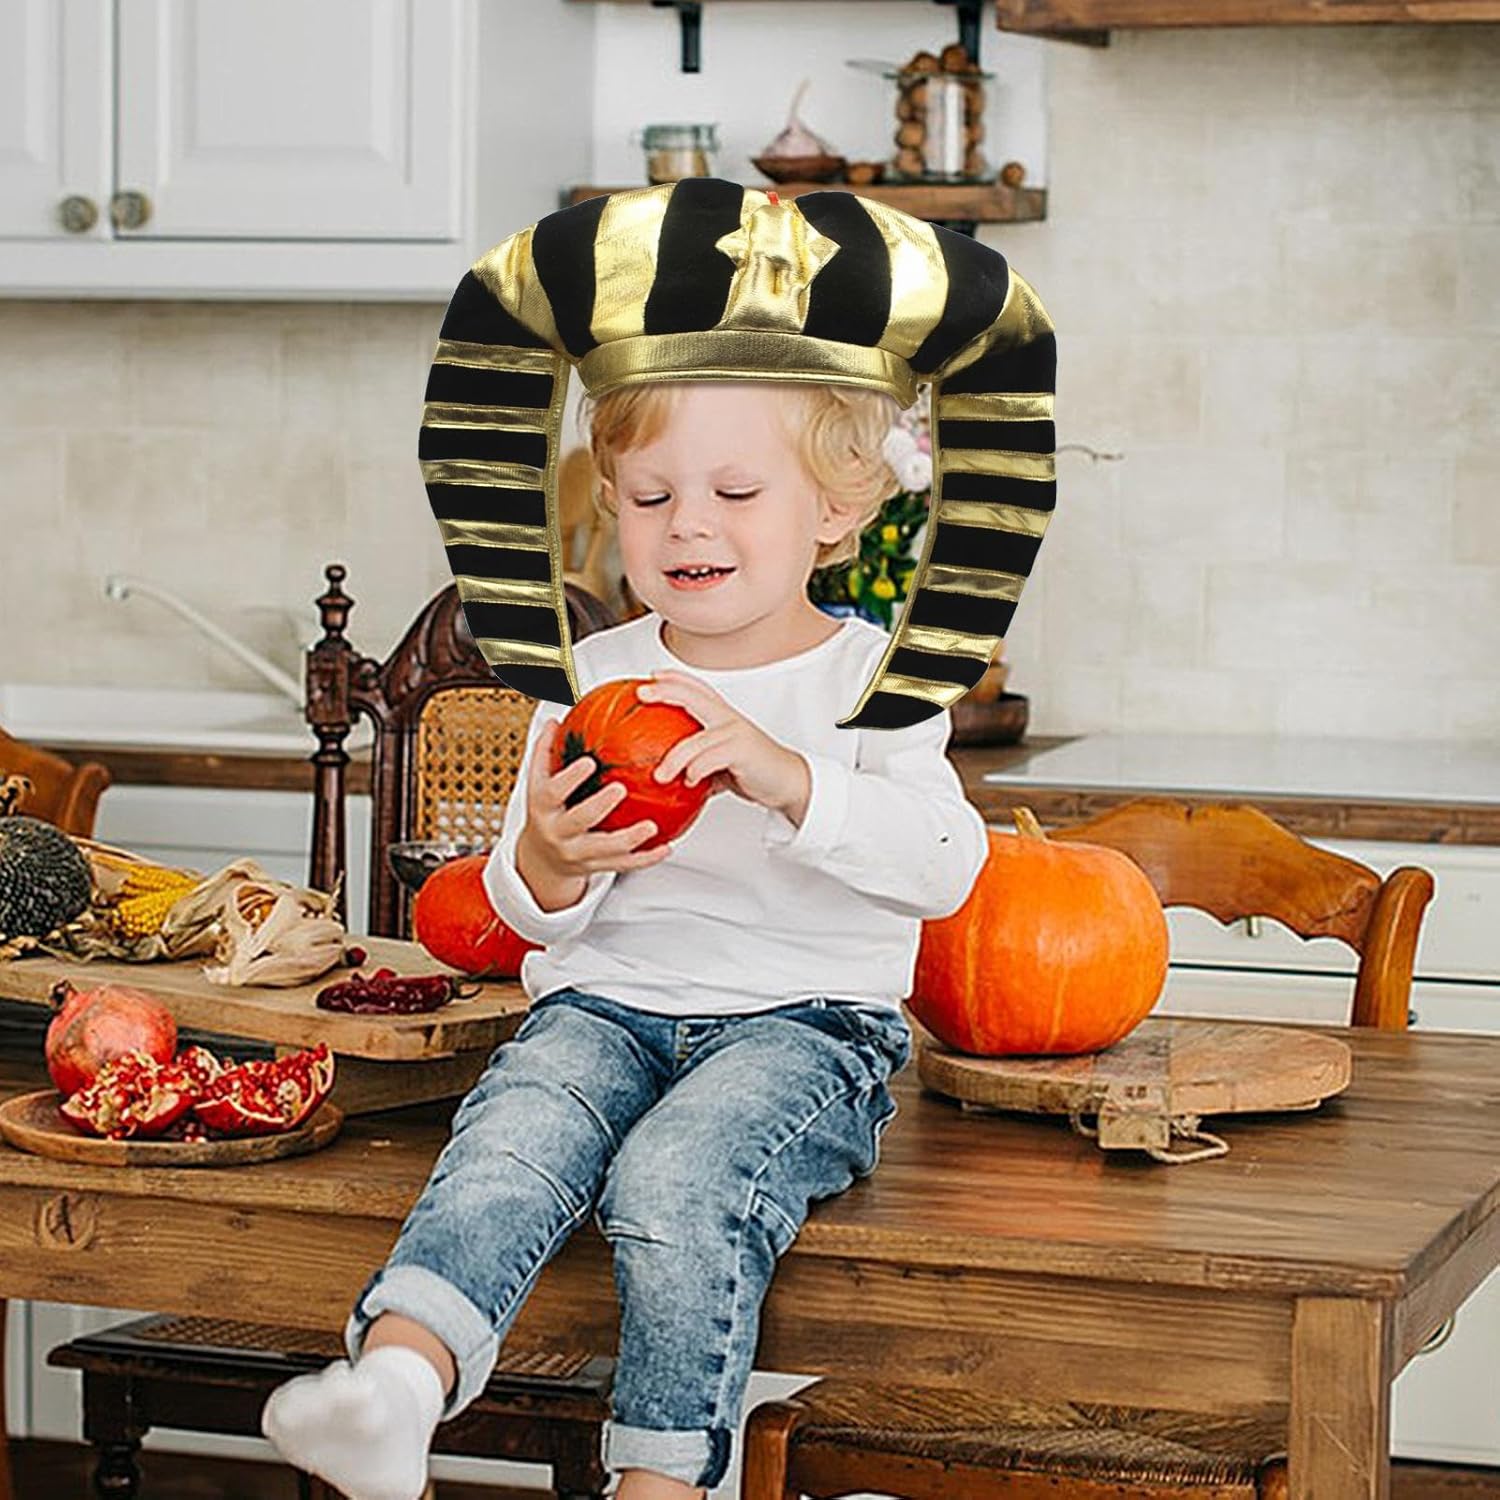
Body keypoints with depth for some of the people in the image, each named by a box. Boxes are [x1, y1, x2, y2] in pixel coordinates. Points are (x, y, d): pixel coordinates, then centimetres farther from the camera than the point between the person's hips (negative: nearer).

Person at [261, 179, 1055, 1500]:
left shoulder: (866, 677, 3)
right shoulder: (594, 677, 13)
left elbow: (947, 860, -14)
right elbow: (527, 912, 13)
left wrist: (787, 777, -28)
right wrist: (546, 869, -13)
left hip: (804, 1016, -3)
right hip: (609, 999, 3)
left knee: (675, 1180, -32)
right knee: (514, 1140, -29)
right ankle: (396, 1383, -49)